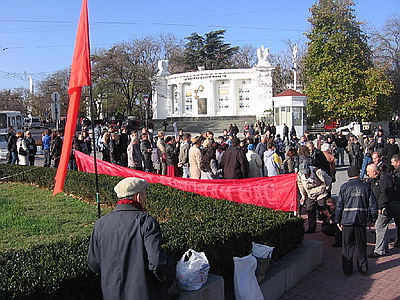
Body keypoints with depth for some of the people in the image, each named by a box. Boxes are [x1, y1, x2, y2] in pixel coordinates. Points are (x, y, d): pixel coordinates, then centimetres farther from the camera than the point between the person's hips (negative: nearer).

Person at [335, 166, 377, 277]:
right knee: (361, 245, 13)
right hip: (362, 220, 2)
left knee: (347, 246, 7)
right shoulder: (365, 186, 1)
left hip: (347, 220, -1)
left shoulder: (344, 187, -3)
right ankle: (363, 269, 20)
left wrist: (338, 220, 5)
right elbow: (372, 204, 3)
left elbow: (339, 205, -2)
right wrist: (372, 218, 13)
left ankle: (347, 270, 11)